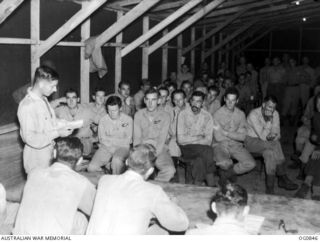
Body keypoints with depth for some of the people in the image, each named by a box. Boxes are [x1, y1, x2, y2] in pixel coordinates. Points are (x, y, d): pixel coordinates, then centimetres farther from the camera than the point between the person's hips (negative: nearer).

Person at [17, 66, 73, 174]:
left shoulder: (43, 99, 4)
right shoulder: (27, 106, -24)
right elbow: (31, 139, -25)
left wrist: (63, 124, 1)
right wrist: (57, 133, -23)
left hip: (49, 152, 8)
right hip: (37, 157, -8)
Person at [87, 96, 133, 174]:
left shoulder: (128, 120, 1)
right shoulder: (103, 120, 6)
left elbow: (127, 140, -2)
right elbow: (102, 139, 2)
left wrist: (109, 139, 0)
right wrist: (119, 139, -2)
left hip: (121, 148, -2)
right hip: (105, 148, 2)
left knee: (117, 160, -37)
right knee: (91, 168, -22)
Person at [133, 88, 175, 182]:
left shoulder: (165, 116, -1)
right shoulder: (138, 115, 4)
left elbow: (162, 140, -8)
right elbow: (137, 138, 0)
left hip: (159, 149, -1)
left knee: (170, 170, -28)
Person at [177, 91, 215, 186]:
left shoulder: (207, 116, 4)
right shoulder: (183, 114, -2)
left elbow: (208, 141, -4)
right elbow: (180, 139, -8)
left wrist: (190, 140, -18)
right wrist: (198, 137, -8)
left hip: (202, 150, 2)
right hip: (186, 149, -2)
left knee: (199, 162, -32)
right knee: (207, 150, -29)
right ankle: (211, 184, -21)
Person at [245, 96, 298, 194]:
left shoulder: (275, 114, -2)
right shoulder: (254, 114, -21)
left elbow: (277, 134, 0)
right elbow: (263, 137, -26)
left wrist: (273, 136, -22)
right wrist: (269, 120, -26)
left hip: (266, 143, 5)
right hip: (251, 141, -5)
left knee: (269, 152, -31)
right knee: (276, 145, -31)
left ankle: (270, 188, -25)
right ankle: (283, 178, -21)